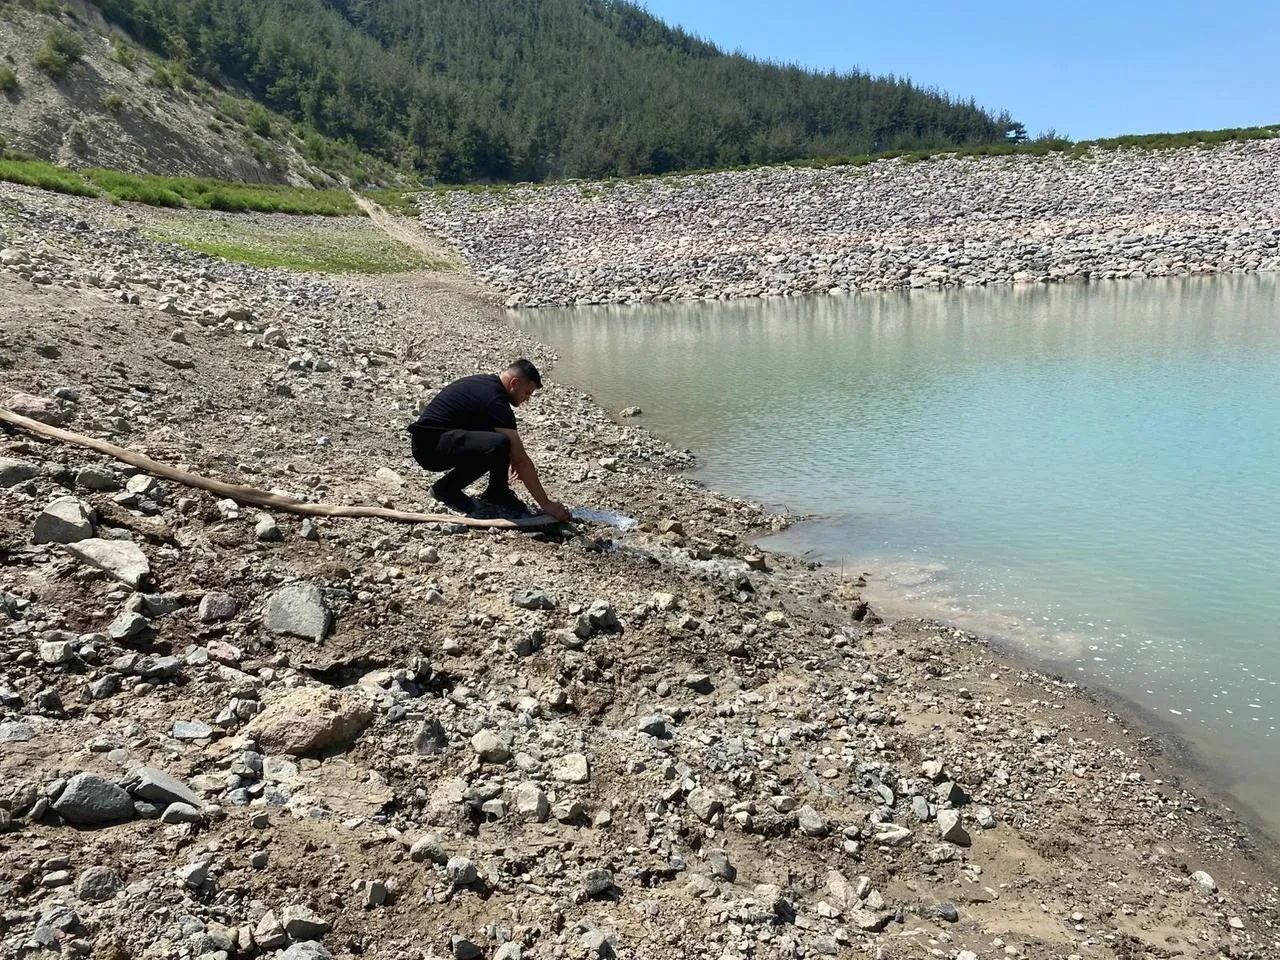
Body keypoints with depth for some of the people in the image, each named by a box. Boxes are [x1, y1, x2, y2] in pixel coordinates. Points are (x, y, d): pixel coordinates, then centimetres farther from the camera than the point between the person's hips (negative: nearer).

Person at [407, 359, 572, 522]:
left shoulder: (487, 381, 10)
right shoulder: (495, 401, -19)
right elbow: (521, 460, -19)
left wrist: (513, 458, 27)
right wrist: (546, 504, -16)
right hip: (430, 447, -10)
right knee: (498, 446, -32)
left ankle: (496, 494, 11)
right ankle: (446, 488, -10)